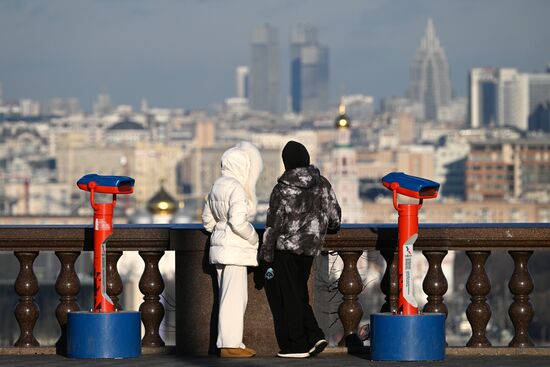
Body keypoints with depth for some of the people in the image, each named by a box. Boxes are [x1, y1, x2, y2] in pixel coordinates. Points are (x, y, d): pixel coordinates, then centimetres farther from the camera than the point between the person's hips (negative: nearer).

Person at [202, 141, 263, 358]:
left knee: (233, 297, 14)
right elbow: (238, 222, -23)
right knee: (234, 296, -6)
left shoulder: (217, 187, 13)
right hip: (235, 248, -9)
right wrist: (254, 238, -8)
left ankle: (229, 342, 17)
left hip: (220, 243, 9)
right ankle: (230, 345, -5)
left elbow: (208, 220, 18)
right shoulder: (237, 188, -16)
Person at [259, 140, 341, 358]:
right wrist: (320, 227, 34)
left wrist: (266, 254, -4)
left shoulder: (283, 189, -12)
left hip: (286, 248, -6)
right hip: (310, 248, 6)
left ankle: (296, 345, 1)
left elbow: (274, 224, -11)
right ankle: (315, 336, 4)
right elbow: (335, 217, 11)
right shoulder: (323, 185, 4)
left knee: (287, 297, 1)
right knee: (299, 295, 17)